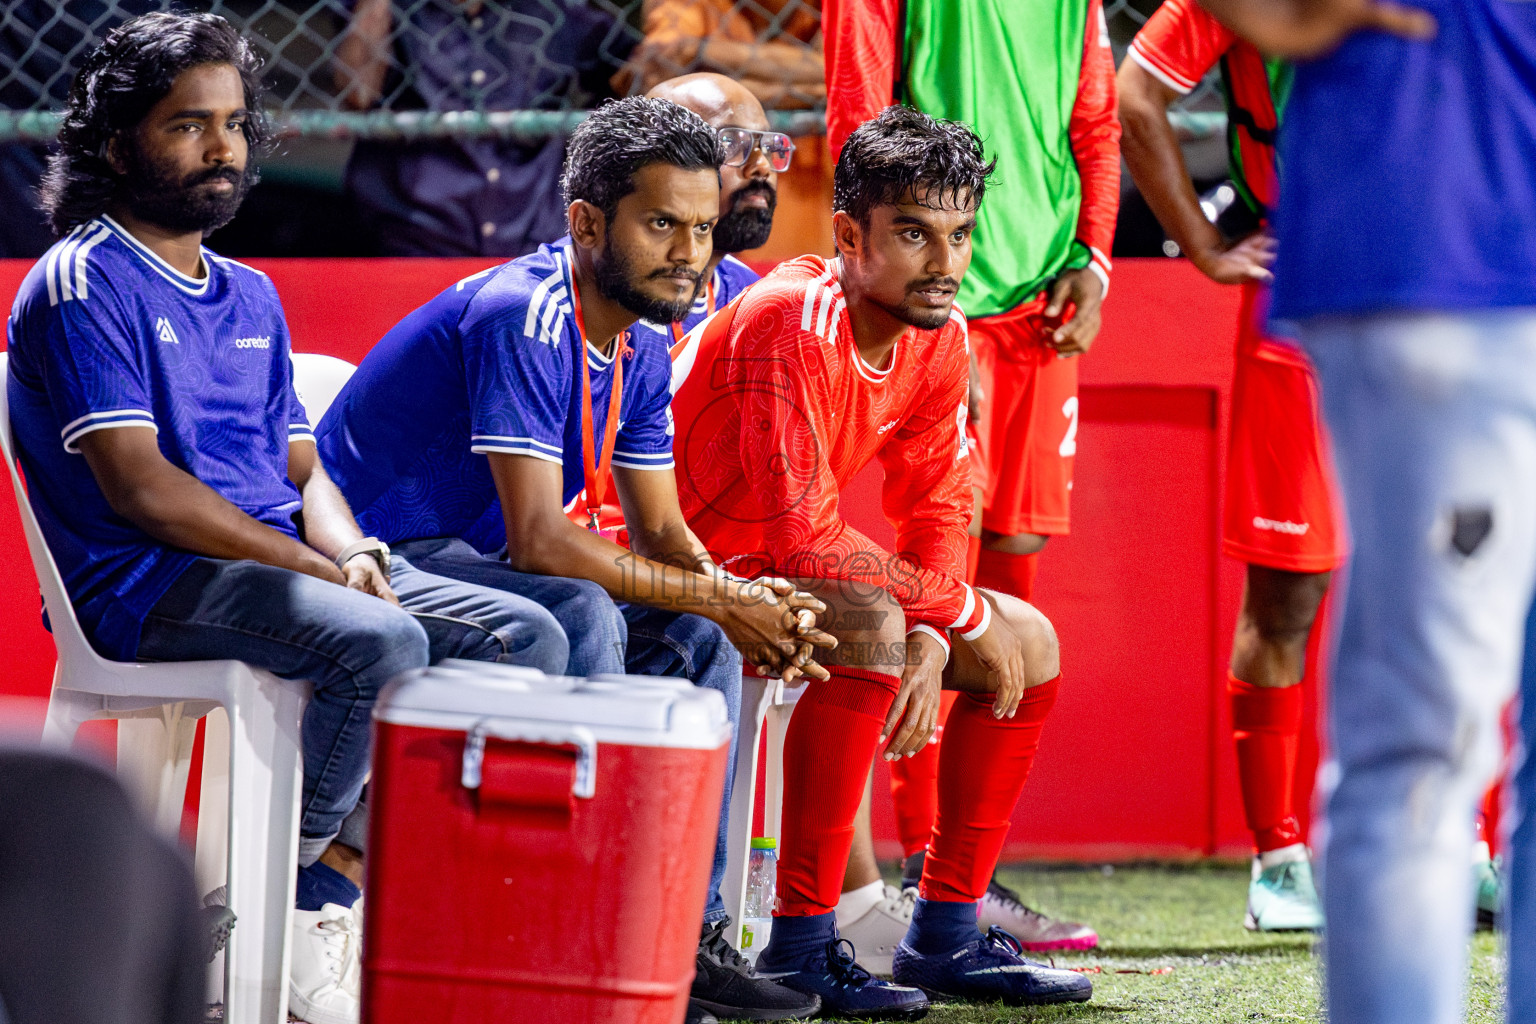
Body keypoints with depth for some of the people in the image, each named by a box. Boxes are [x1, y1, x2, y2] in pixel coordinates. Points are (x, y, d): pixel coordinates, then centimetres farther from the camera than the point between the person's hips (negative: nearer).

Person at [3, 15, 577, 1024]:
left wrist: (354, 553, -5)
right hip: (146, 587, -8)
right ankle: (308, 881, -15)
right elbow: (140, 488, -14)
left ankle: (337, 883, -13)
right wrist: (314, 567, -17)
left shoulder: (250, 296, 22)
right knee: (380, 642, -33)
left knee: (525, 635, -9)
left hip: (285, 559, 8)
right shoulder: (81, 287, -5)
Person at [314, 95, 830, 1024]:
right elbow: (539, 539, -28)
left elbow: (661, 533, 9)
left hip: (470, 559, 10)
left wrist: (747, 600, -14)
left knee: (698, 638, -4)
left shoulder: (643, 344, 7)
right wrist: (717, 597, -23)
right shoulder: (523, 317, -23)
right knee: (579, 616, -31)